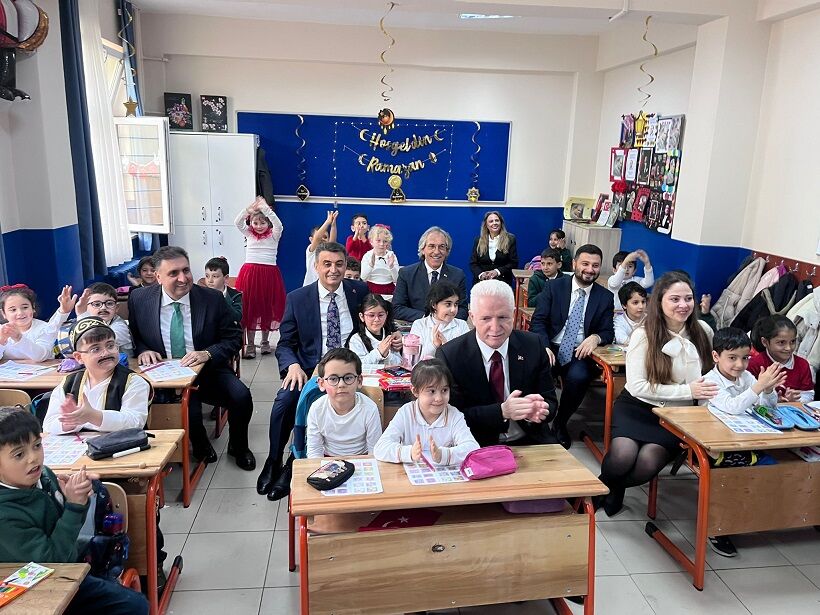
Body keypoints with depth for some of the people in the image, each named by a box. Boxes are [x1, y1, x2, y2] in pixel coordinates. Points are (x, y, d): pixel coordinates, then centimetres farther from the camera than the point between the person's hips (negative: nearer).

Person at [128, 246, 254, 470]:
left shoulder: (213, 299, -6)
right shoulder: (139, 299, -2)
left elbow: (234, 338, -1)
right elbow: (133, 336, 14)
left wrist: (208, 353, -19)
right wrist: (142, 350, -9)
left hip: (208, 370, 1)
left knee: (241, 396, -25)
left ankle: (238, 447, 10)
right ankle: (200, 447, 8)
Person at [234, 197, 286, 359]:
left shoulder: (273, 235, 3)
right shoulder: (248, 234, 10)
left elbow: (279, 225, -17)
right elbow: (237, 222, -5)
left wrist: (266, 208, -25)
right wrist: (250, 208, -18)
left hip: (269, 274, -1)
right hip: (250, 273, 1)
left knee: (267, 308, 7)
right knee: (249, 308, 1)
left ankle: (265, 342, 23)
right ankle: (250, 345, 8)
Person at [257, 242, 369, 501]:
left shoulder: (359, 291, 4)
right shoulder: (297, 298, 2)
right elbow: (285, 344, 4)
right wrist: (293, 365, -19)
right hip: (309, 369, 1)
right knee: (285, 400, -30)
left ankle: (292, 467, -12)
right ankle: (273, 463, -3)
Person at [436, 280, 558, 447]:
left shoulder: (533, 345, -1)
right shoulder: (449, 355, -9)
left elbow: (549, 400, 3)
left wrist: (535, 410, -20)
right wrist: (502, 411, -24)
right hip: (477, 447, -1)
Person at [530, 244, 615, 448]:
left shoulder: (605, 297, 8)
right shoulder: (554, 287, 4)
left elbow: (608, 332, 6)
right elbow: (538, 321, -2)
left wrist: (595, 337, -20)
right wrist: (544, 347, -21)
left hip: (579, 354, 1)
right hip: (551, 348, -1)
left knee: (578, 377, -32)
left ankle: (560, 423, -2)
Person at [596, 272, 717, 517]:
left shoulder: (703, 331, -1)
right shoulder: (644, 334, -10)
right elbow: (638, 386, -14)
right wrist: (688, 391, -21)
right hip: (637, 407, -2)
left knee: (648, 463, -24)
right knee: (622, 457, -28)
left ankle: (612, 488, 11)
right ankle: (603, 486, 9)